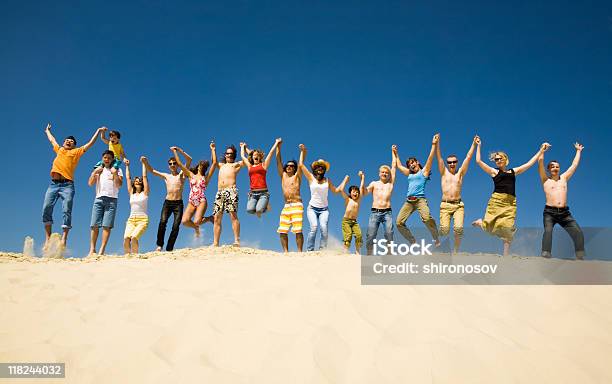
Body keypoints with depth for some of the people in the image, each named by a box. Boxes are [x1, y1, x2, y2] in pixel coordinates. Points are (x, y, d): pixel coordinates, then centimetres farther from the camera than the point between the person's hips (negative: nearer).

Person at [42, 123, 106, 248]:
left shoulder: (76, 152, 17)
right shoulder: (59, 150, 27)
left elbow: (90, 143, 17)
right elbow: (52, 140, 44)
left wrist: (98, 131, 18)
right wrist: (47, 130, 59)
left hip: (67, 185, -3)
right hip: (53, 184, 3)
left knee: (66, 211, -13)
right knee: (46, 208, -12)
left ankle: (63, 240, -17)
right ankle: (47, 239, -9)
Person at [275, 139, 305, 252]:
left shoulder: (297, 176, 9)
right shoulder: (283, 176, 19)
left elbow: (301, 163, -1)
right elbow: (278, 161, 15)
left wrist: (302, 151, -5)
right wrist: (278, 147, 11)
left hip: (296, 205, -5)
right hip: (286, 206, 5)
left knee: (298, 230, -11)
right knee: (282, 231, -2)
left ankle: (299, 251, -10)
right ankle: (286, 251, 3)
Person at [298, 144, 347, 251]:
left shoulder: (327, 180, 12)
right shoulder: (311, 178, 4)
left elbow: (336, 190, 18)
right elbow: (301, 165, 1)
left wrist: (344, 180, 21)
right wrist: (303, 151, 7)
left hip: (324, 209, 2)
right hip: (312, 208, -2)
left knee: (324, 228, -21)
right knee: (314, 227, -23)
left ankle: (322, 250, -20)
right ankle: (309, 250, -19)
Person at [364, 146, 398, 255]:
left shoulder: (390, 183, 17)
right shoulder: (374, 184, 17)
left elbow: (394, 166, 20)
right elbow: (364, 192, 1)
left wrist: (393, 152, 27)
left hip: (387, 212, 0)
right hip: (374, 212, 0)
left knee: (389, 236, -11)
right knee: (370, 236, -9)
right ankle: (369, 256, -2)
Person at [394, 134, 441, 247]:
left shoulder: (424, 171, 12)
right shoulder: (410, 174, 26)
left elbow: (430, 158, 2)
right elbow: (399, 166, 37)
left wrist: (434, 144, -3)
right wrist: (396, 154, 44)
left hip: (420, 199, -6)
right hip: (409, 201, 6)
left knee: (427, 218, -31)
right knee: (399, 223, -8)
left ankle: (436, 238, -8)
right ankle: (413, 241, 8)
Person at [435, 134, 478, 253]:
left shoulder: (460, 173, 12)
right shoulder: (444, 172, 11)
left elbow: (468, 157, 8)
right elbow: (438, 157, 2)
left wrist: (474, 144, 4)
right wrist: (437, 143, -7)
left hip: (458, 205, 1)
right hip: (445, 205, -1)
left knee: (459, 228, -16)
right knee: (444, 229, -15)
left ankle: (455, 251, -1)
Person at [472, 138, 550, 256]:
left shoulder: (514, 171, 21)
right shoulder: (494, 171, 12)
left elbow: (530, 163, 25)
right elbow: (478, 161, 5)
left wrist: (541, 150, 25)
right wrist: (478, 146, 10)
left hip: (510, 203, 2)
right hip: (496, 201, -2)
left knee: (507, 229, -7)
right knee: (489, 227, -7)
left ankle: (506, 256, 0)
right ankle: (480, 222, 30)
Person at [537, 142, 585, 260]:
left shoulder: (564, 178, 19)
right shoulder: (545, 179, 9)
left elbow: (574, 164, 27)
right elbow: (540, 162, 2)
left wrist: (578, 151, 35)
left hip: (565, 212, 4)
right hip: (550, 212, -3)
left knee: (578, 232, -12)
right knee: (548, 230, -26)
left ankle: (580, 257, -8)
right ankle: (545, 256, -35)